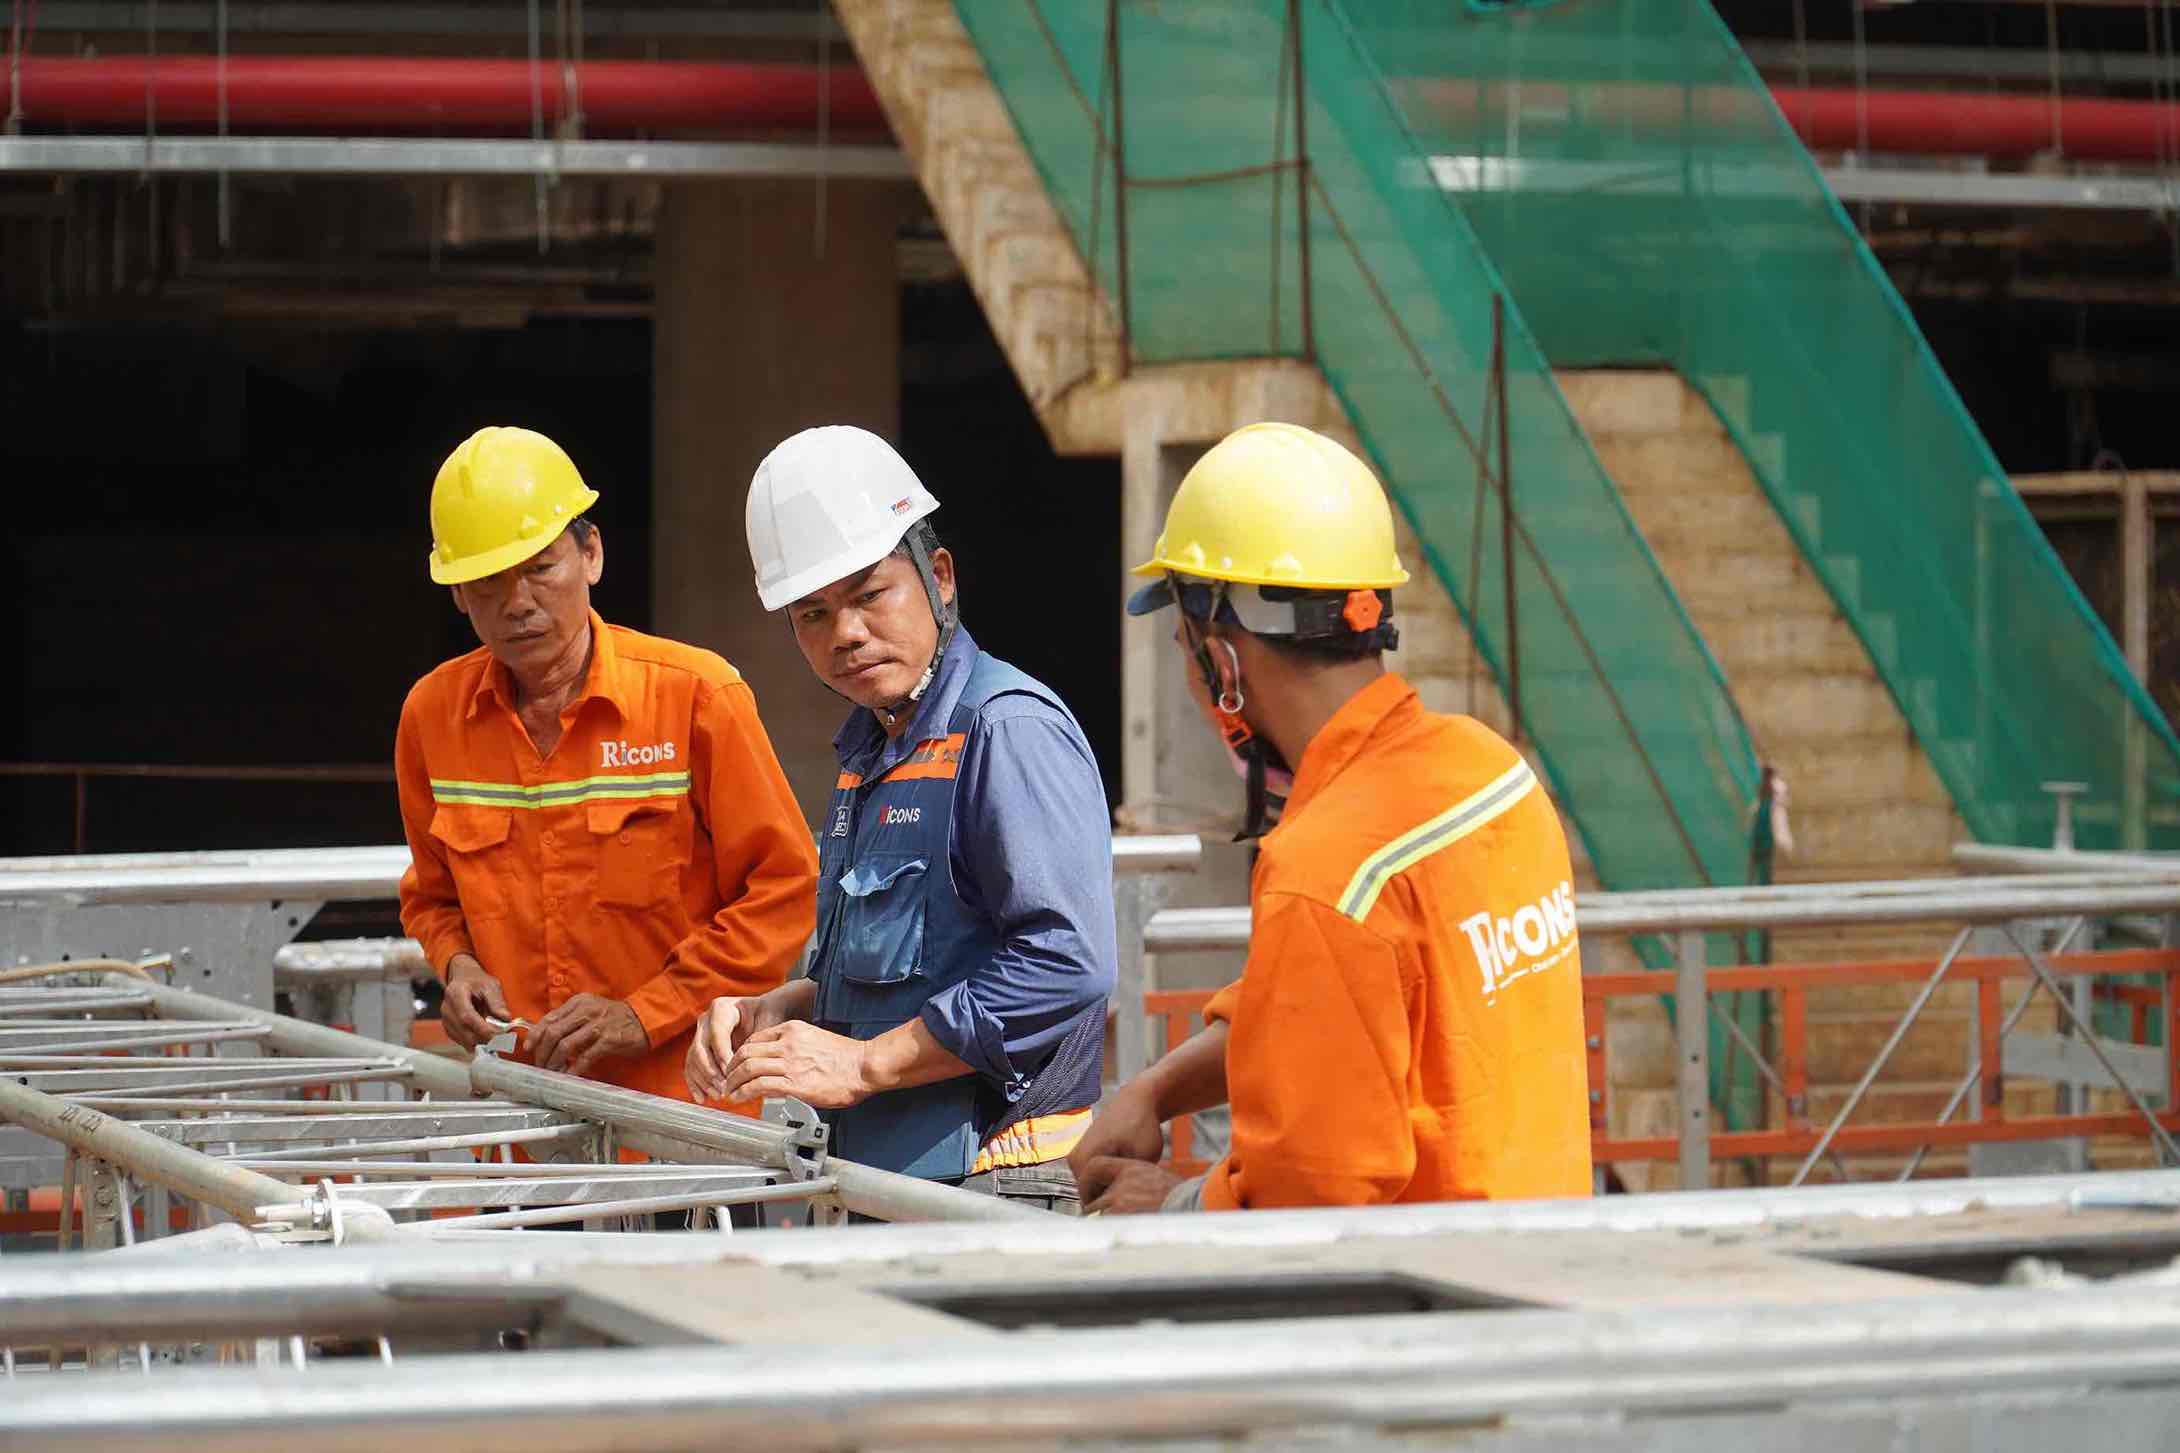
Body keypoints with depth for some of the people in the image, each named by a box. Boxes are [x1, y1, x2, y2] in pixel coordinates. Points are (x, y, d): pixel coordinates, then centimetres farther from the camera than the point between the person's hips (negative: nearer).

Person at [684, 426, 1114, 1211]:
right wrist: (780, 1014, 10)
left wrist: (865, 1064, -17)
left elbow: (1065, 962, -21)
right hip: (884, 1189, 8)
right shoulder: (873, 750, 20)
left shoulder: (1010, 730, -11)